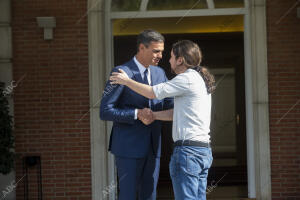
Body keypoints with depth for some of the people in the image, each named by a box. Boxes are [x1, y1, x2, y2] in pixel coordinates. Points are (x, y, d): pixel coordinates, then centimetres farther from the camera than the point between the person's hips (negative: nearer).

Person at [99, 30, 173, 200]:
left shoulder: (159, 73, 11)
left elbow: (170, 104, 15)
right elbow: (105, 111, -12)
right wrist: (136, 114, -23)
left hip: (152, 147, 6)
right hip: (129, 146, -6)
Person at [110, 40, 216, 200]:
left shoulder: (187, 79, -11)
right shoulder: (202, 80, 19)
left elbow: (152, 93, -7)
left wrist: (127, 81, 6)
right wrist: (153, 115, 13)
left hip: (188, 150, -9)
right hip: (204, 150, 9)